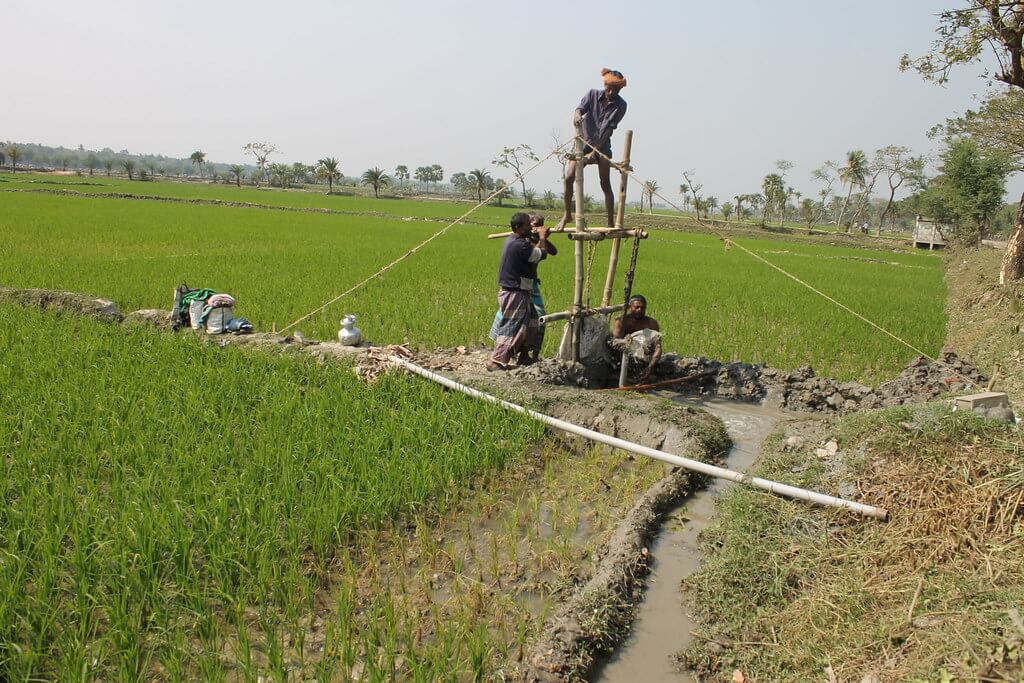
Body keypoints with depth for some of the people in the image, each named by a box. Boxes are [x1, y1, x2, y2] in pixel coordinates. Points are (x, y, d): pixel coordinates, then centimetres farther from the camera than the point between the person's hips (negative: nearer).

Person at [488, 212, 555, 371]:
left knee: (529, 322, 18)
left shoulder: (512, 240, 9)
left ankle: (524, 357, 26)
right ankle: (495, 362, -4)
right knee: (511, 328, -6)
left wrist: (541, 239, 5)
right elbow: (541, 255, -13)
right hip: (515, 294, -10)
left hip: (517, 292, 10)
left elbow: (532, 251, 15)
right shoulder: (519, 245, -23)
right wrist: (542, 238, 3)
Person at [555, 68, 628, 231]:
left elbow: (608, 130, -15)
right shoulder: (592, 94, -2)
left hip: (602, 146, -1)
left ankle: (611, 223, -2)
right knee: (569, 177, -12)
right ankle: (567, 215, 4)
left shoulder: (620, 105, -8)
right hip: (585, 142, 1)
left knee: (605, 184, -8)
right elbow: (579, 109, -16)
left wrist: (594, 152, -22)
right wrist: (577, 116, -42)